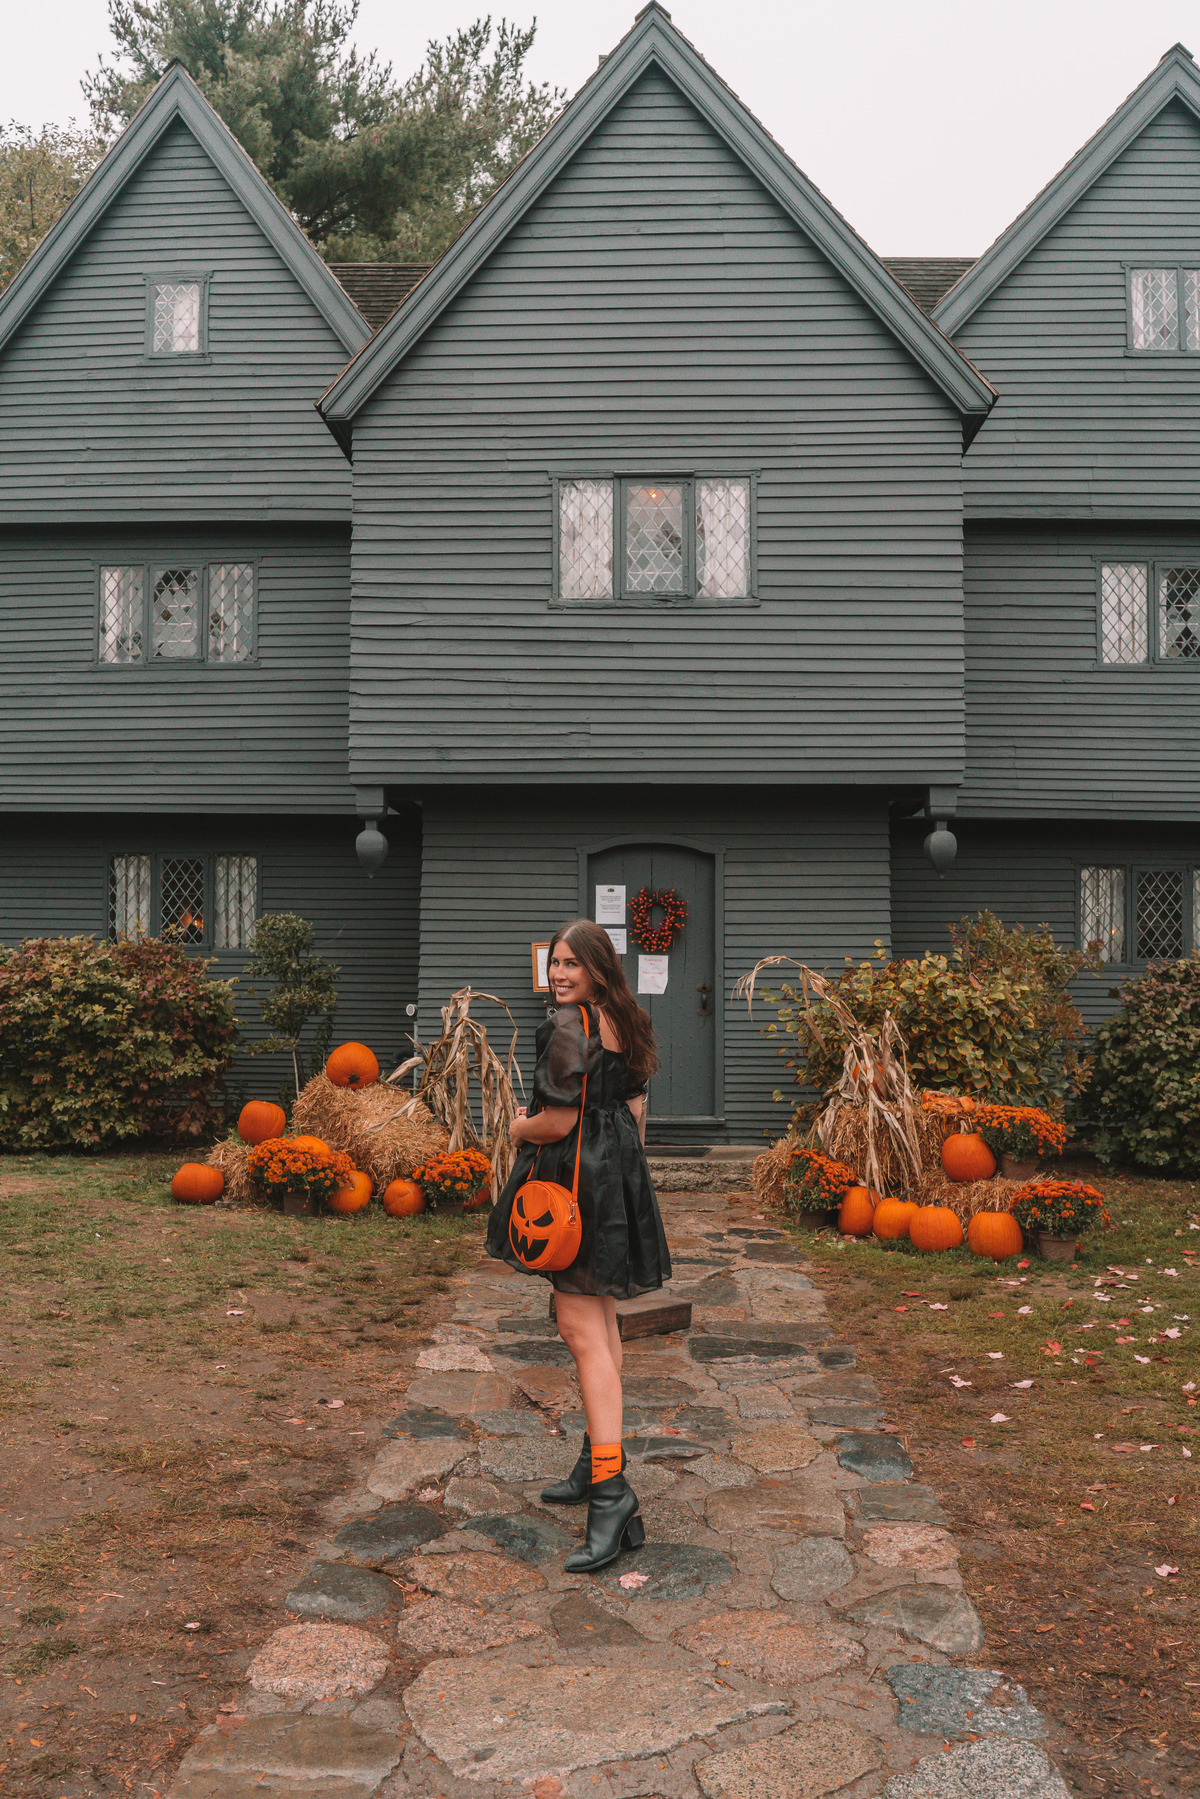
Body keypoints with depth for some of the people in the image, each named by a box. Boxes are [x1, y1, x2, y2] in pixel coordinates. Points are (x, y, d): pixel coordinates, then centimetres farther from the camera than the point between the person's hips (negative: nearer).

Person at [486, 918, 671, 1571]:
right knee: (602, 1319, 17)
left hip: (575, 1180, -10)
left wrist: (520, 1128, -1)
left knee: (584, 1333, -10)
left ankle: (611, 1488, -13)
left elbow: (558, 1122, -21)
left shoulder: (569, 1027, -19)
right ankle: (597, 1460, 29)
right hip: (619, 1175, 10)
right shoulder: (622, 1022, 9)